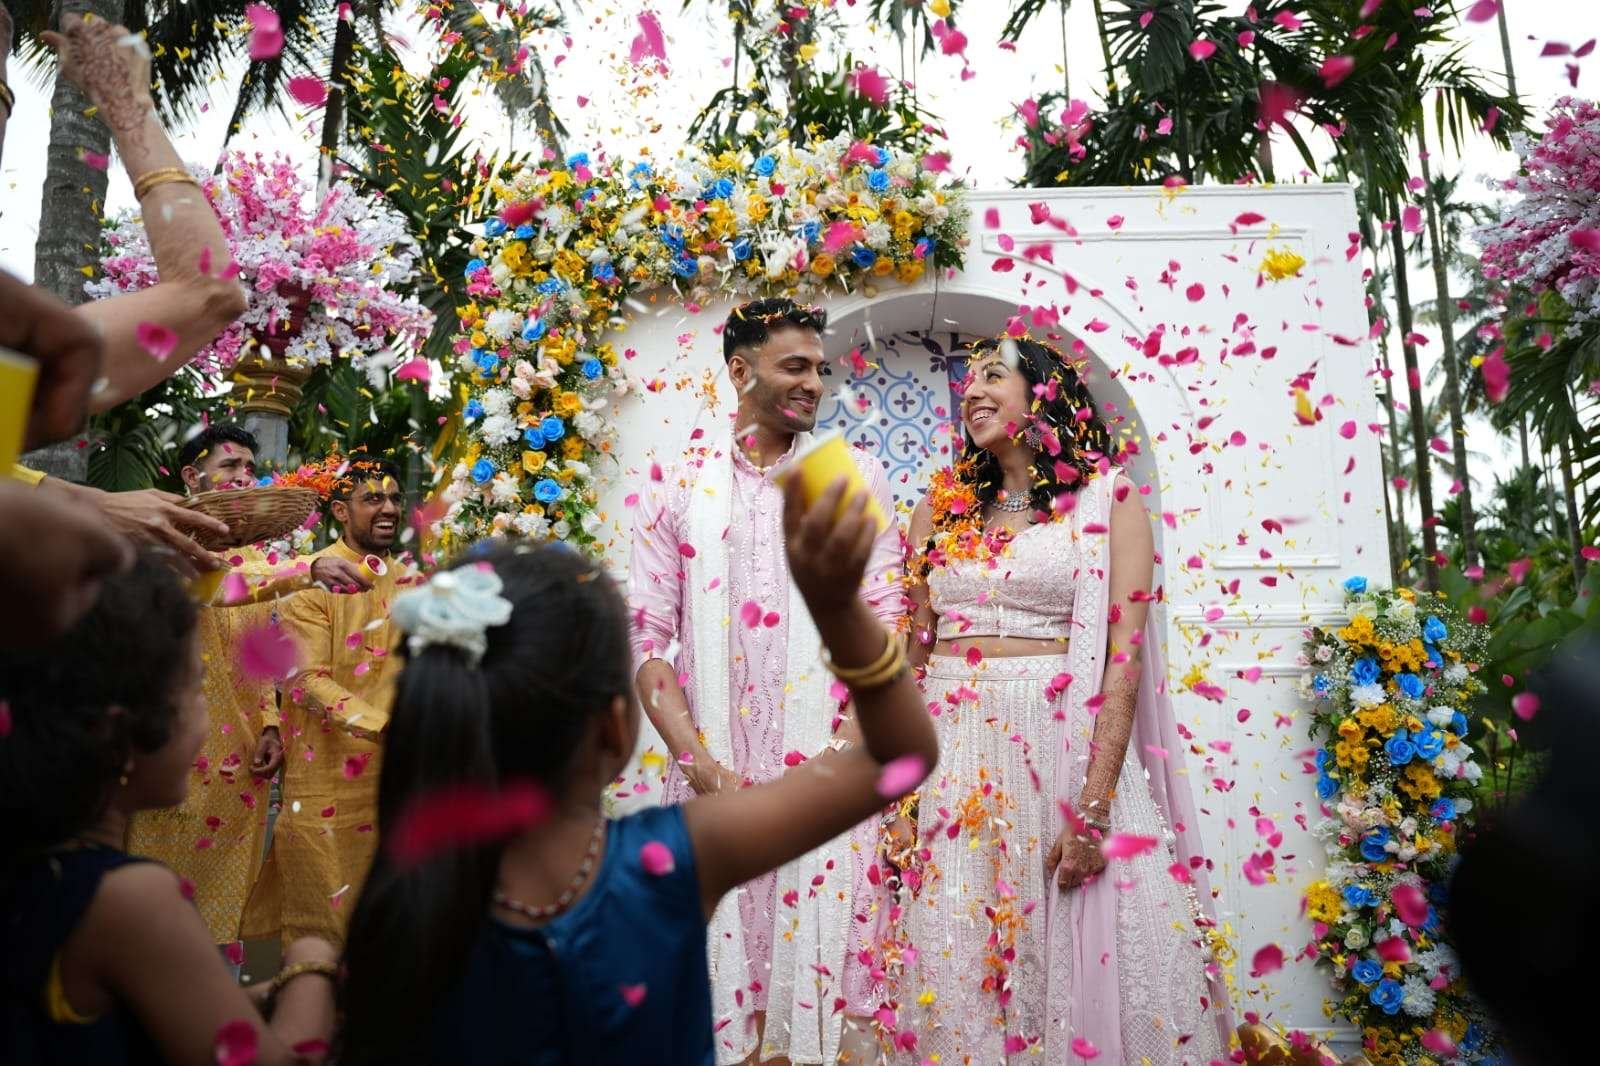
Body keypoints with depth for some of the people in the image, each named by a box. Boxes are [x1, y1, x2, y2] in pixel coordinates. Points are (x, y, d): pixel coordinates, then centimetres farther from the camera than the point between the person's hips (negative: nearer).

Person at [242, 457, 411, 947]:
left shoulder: (408, 580, 8)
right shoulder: (314, 580, -11)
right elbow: (306, 681, -18)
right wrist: (384, 724, -27)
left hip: (396, 777, 5)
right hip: (328, 779, -5)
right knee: (320, 911, 6)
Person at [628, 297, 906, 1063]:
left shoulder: (854, 476, 6)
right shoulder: (678, 489, 6)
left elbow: (885, 623, 2)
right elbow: (647, 636, 2)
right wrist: (698, 761, -8)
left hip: (829, 771, 0)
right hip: (715, 776, 1)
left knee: (823, 943, 4)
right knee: (717, 953, 8)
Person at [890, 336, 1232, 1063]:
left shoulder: (1107, 497, 1)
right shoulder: (942, 507, 12)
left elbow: (1124, 654, -7)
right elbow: (915, 650, 11)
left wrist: (1093, 807, -15)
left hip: (1065, 743, -3)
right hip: (951, 755, 3)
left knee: (1080, 964, 2)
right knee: (953, 969, 7)